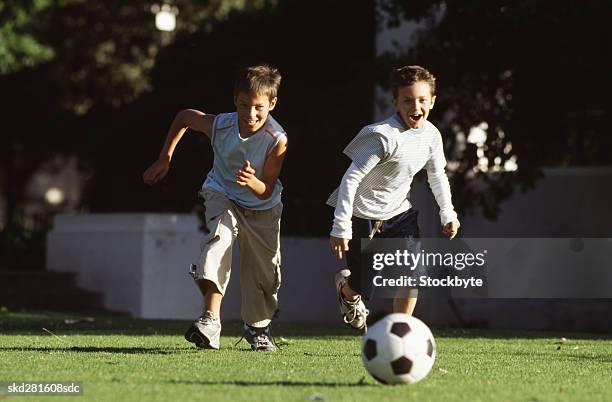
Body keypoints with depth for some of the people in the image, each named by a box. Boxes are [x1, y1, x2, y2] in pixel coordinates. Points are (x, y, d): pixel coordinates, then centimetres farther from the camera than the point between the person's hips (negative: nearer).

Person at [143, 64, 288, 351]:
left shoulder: (277, 140, -31)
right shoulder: (220, 126, -26)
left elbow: (267, 191, -26)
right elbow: (184, 117, -4)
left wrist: (252, 182, -49)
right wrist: (164, 159, -3)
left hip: (262, 208, 1)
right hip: (222, 195, -1)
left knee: (264, 268, 7)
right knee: (219, 238, -30)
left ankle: (257, 327, 36)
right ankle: (210, 320, -42)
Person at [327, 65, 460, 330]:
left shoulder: (431, 135, -6)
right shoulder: (384, 137, -28)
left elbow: (437, 176, 13)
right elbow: (351, 178, -26)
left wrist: (448, 213, 11)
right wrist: (341, 228, -27)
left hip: (398, 211, 6)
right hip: (363, 215, -6)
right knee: (364, 286, 2)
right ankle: (346, 288, 41)